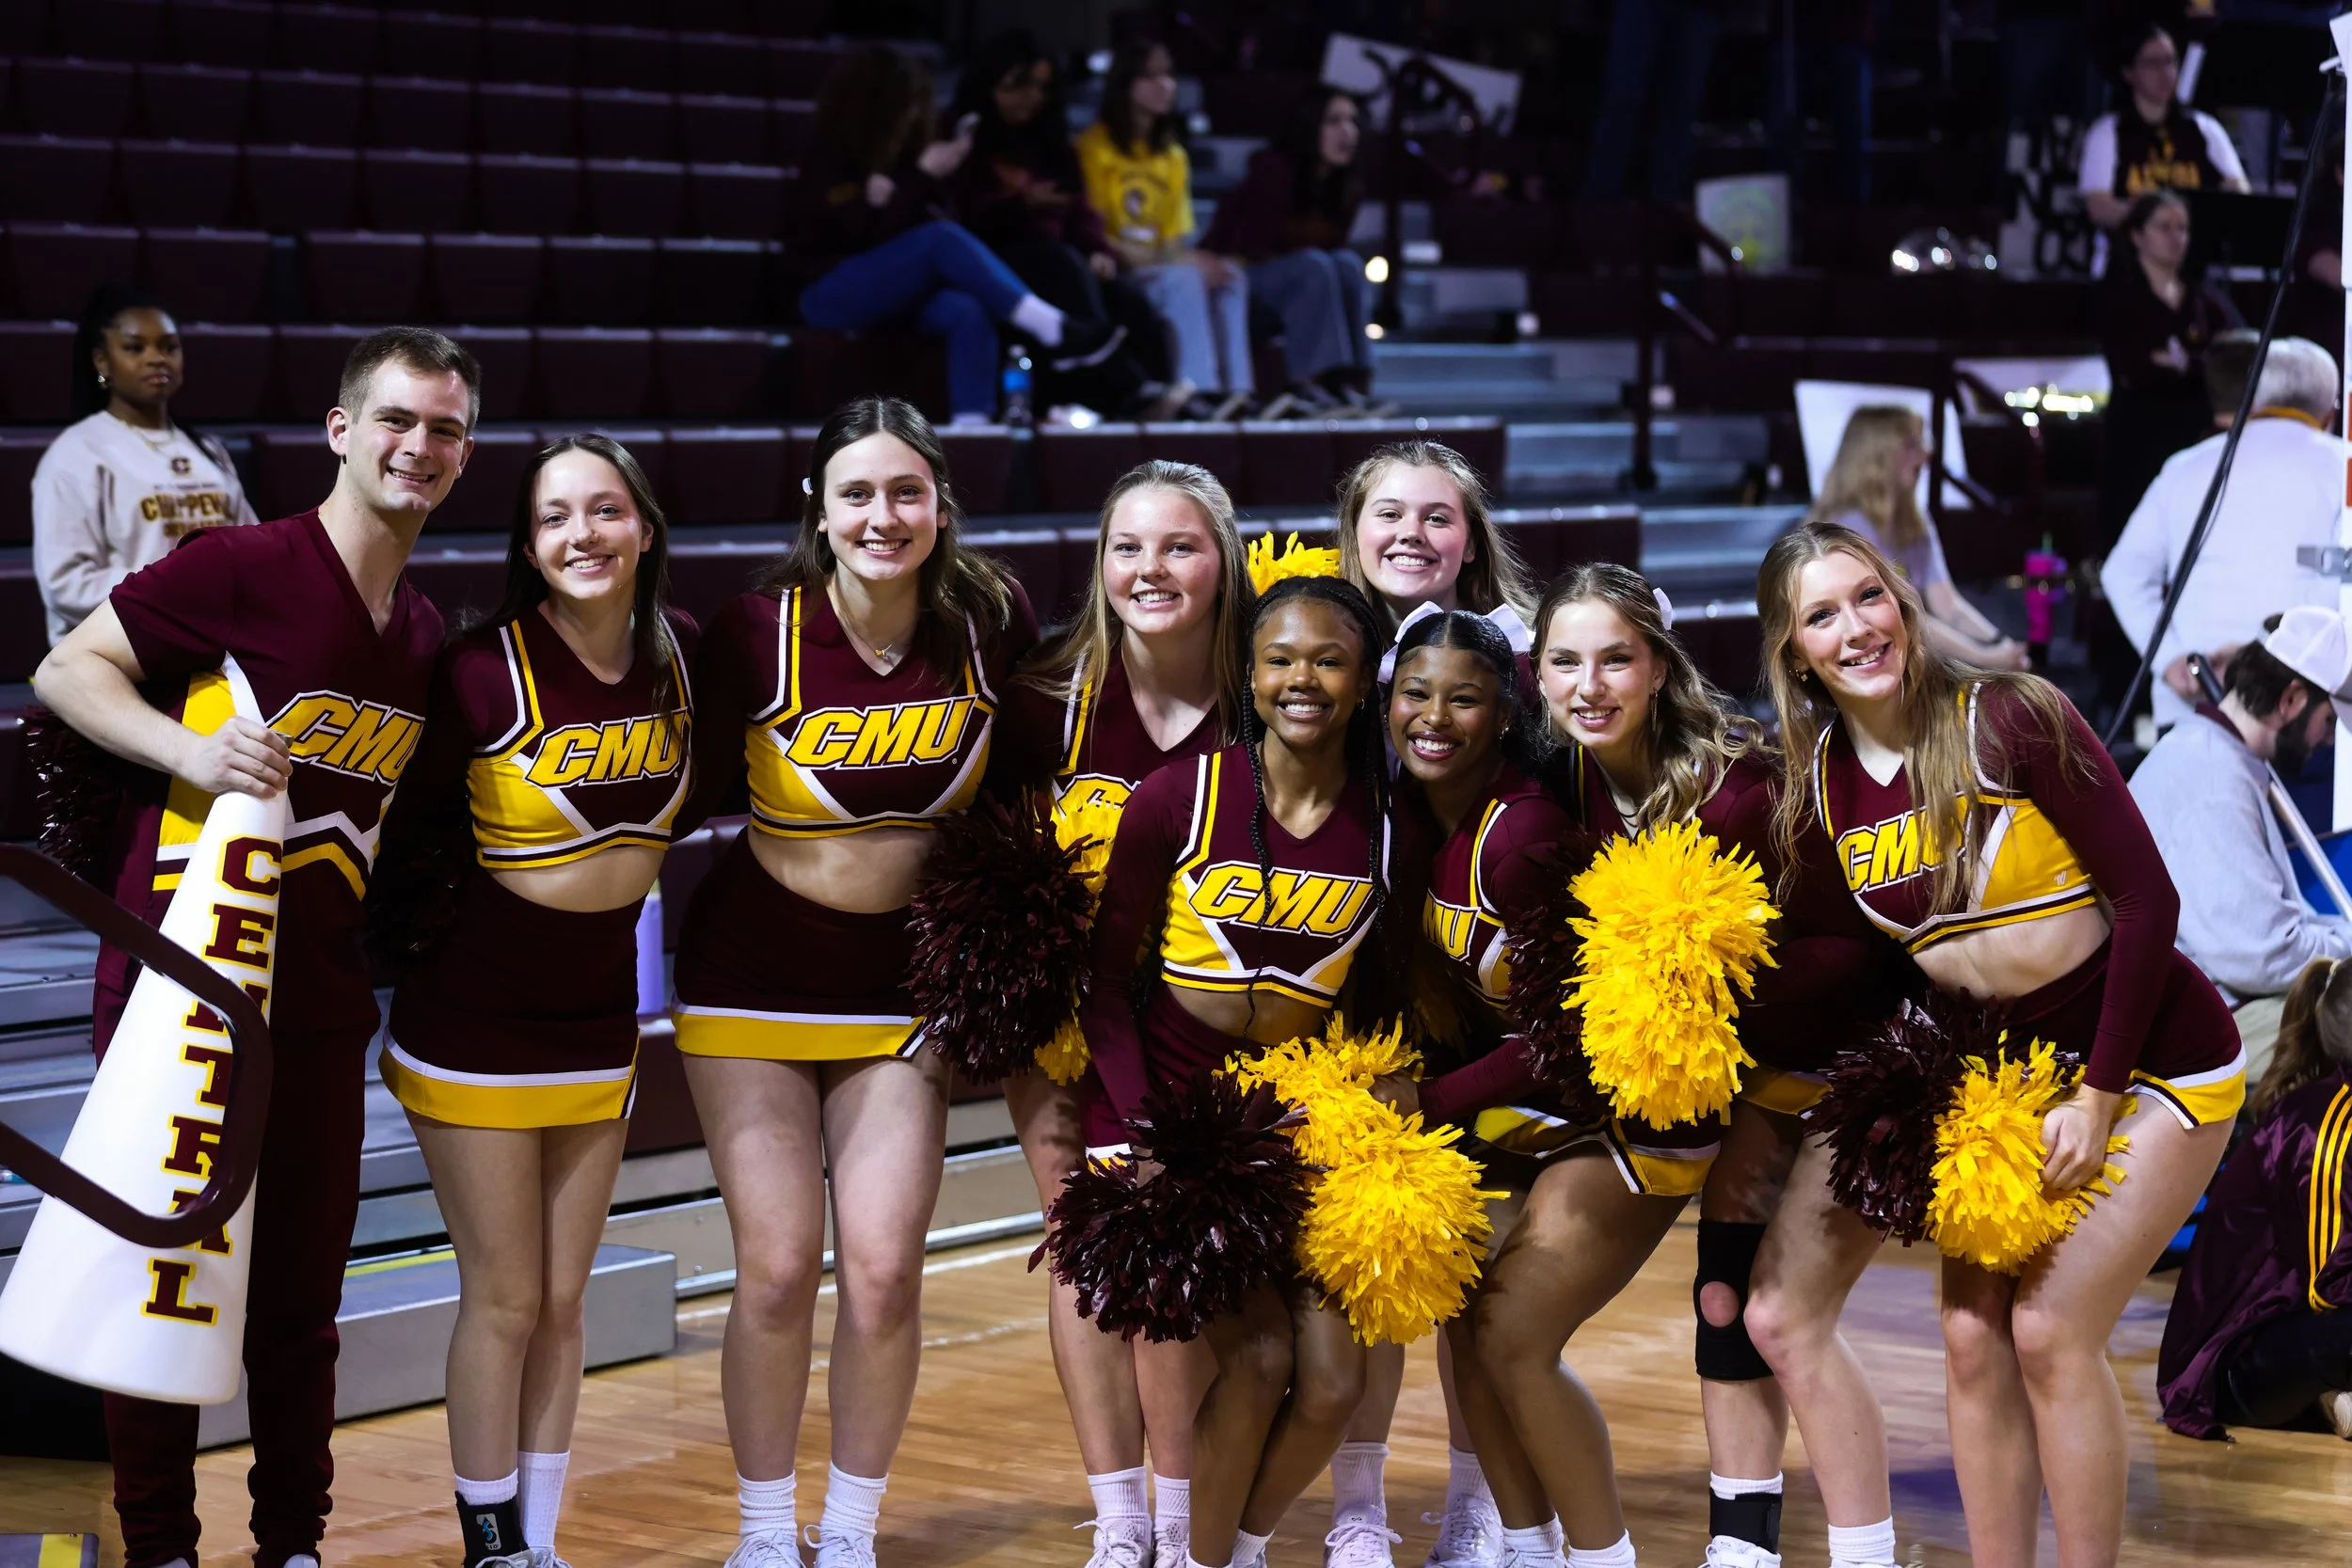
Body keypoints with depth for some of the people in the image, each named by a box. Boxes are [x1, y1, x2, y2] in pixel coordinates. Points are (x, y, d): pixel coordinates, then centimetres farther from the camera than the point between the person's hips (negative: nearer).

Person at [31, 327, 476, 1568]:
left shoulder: (426, 636, 11)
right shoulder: (244, 568, -10)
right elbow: (65, 670, -8)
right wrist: (195, 750, -22)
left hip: (318, 1002, 6)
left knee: (302, 1297, 12)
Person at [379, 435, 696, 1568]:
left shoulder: (679, 654, -4)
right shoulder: (485, 671, -19)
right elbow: (404, 821, -11)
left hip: (599, 1012, 5)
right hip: (475, 1018, -5)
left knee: (562, 1302, 11)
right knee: (503, 1299, 2)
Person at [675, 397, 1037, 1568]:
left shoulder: (994, 627, -9)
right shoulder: (759, 632, -16)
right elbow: (704, 783, -1)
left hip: (905, 984, 2)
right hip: (754, 976, -1)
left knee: (883, 1269, -5)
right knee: (776, 1269, -4)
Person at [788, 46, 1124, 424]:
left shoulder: (896, 152, 9)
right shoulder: (827, 160, -10)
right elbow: (870, 232, -21)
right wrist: (924, 178, -21)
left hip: (894, 288, 6)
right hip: (834, 293, -6)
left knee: (968, 311, -29)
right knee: (941, 240, -30)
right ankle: (1051, 330, -38)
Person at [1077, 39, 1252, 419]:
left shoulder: (1173, 156, 15)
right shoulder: (1095, 146, -6)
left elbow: (1176, 240, 13)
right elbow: (1092, 233, -12)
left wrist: (1187, 257, -13)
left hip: (1160, 265, 6)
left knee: (1229, 277, -19)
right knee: (1182, 281, -32)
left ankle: (1236, 389, -32)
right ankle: (1198, 390, -42)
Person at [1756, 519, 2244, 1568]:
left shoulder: (2010, 720, -20)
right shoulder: (1817, 779, -3)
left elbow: (2147, 897, -18)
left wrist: (2098, 1098, -17)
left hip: (2150, 1061, -6)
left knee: (2051, 1328, -12)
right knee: (1974, 1334, 0)